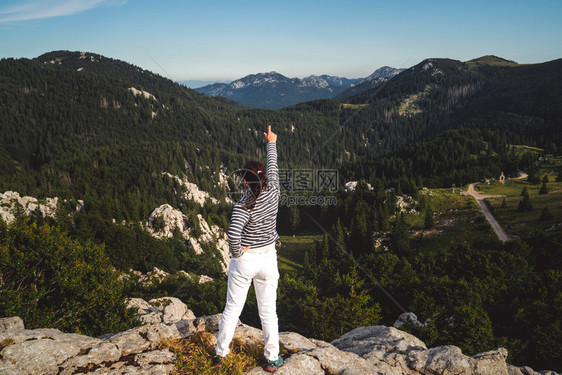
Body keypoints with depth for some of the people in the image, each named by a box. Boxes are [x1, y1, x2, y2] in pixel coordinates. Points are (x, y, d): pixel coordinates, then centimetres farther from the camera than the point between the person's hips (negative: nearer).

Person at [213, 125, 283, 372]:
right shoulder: (273, 193, -9)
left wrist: (237, 252, -12)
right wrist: (271, 143, 23)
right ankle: (272, 359, 25)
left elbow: (233, 235, -33)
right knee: (268, 311, 13)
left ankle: (220, 354, 28)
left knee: (232, 308, 13)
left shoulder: (244, 205, -21)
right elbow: (273, 168, 9)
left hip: (244, 260, -3)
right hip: (268, 258, 3)